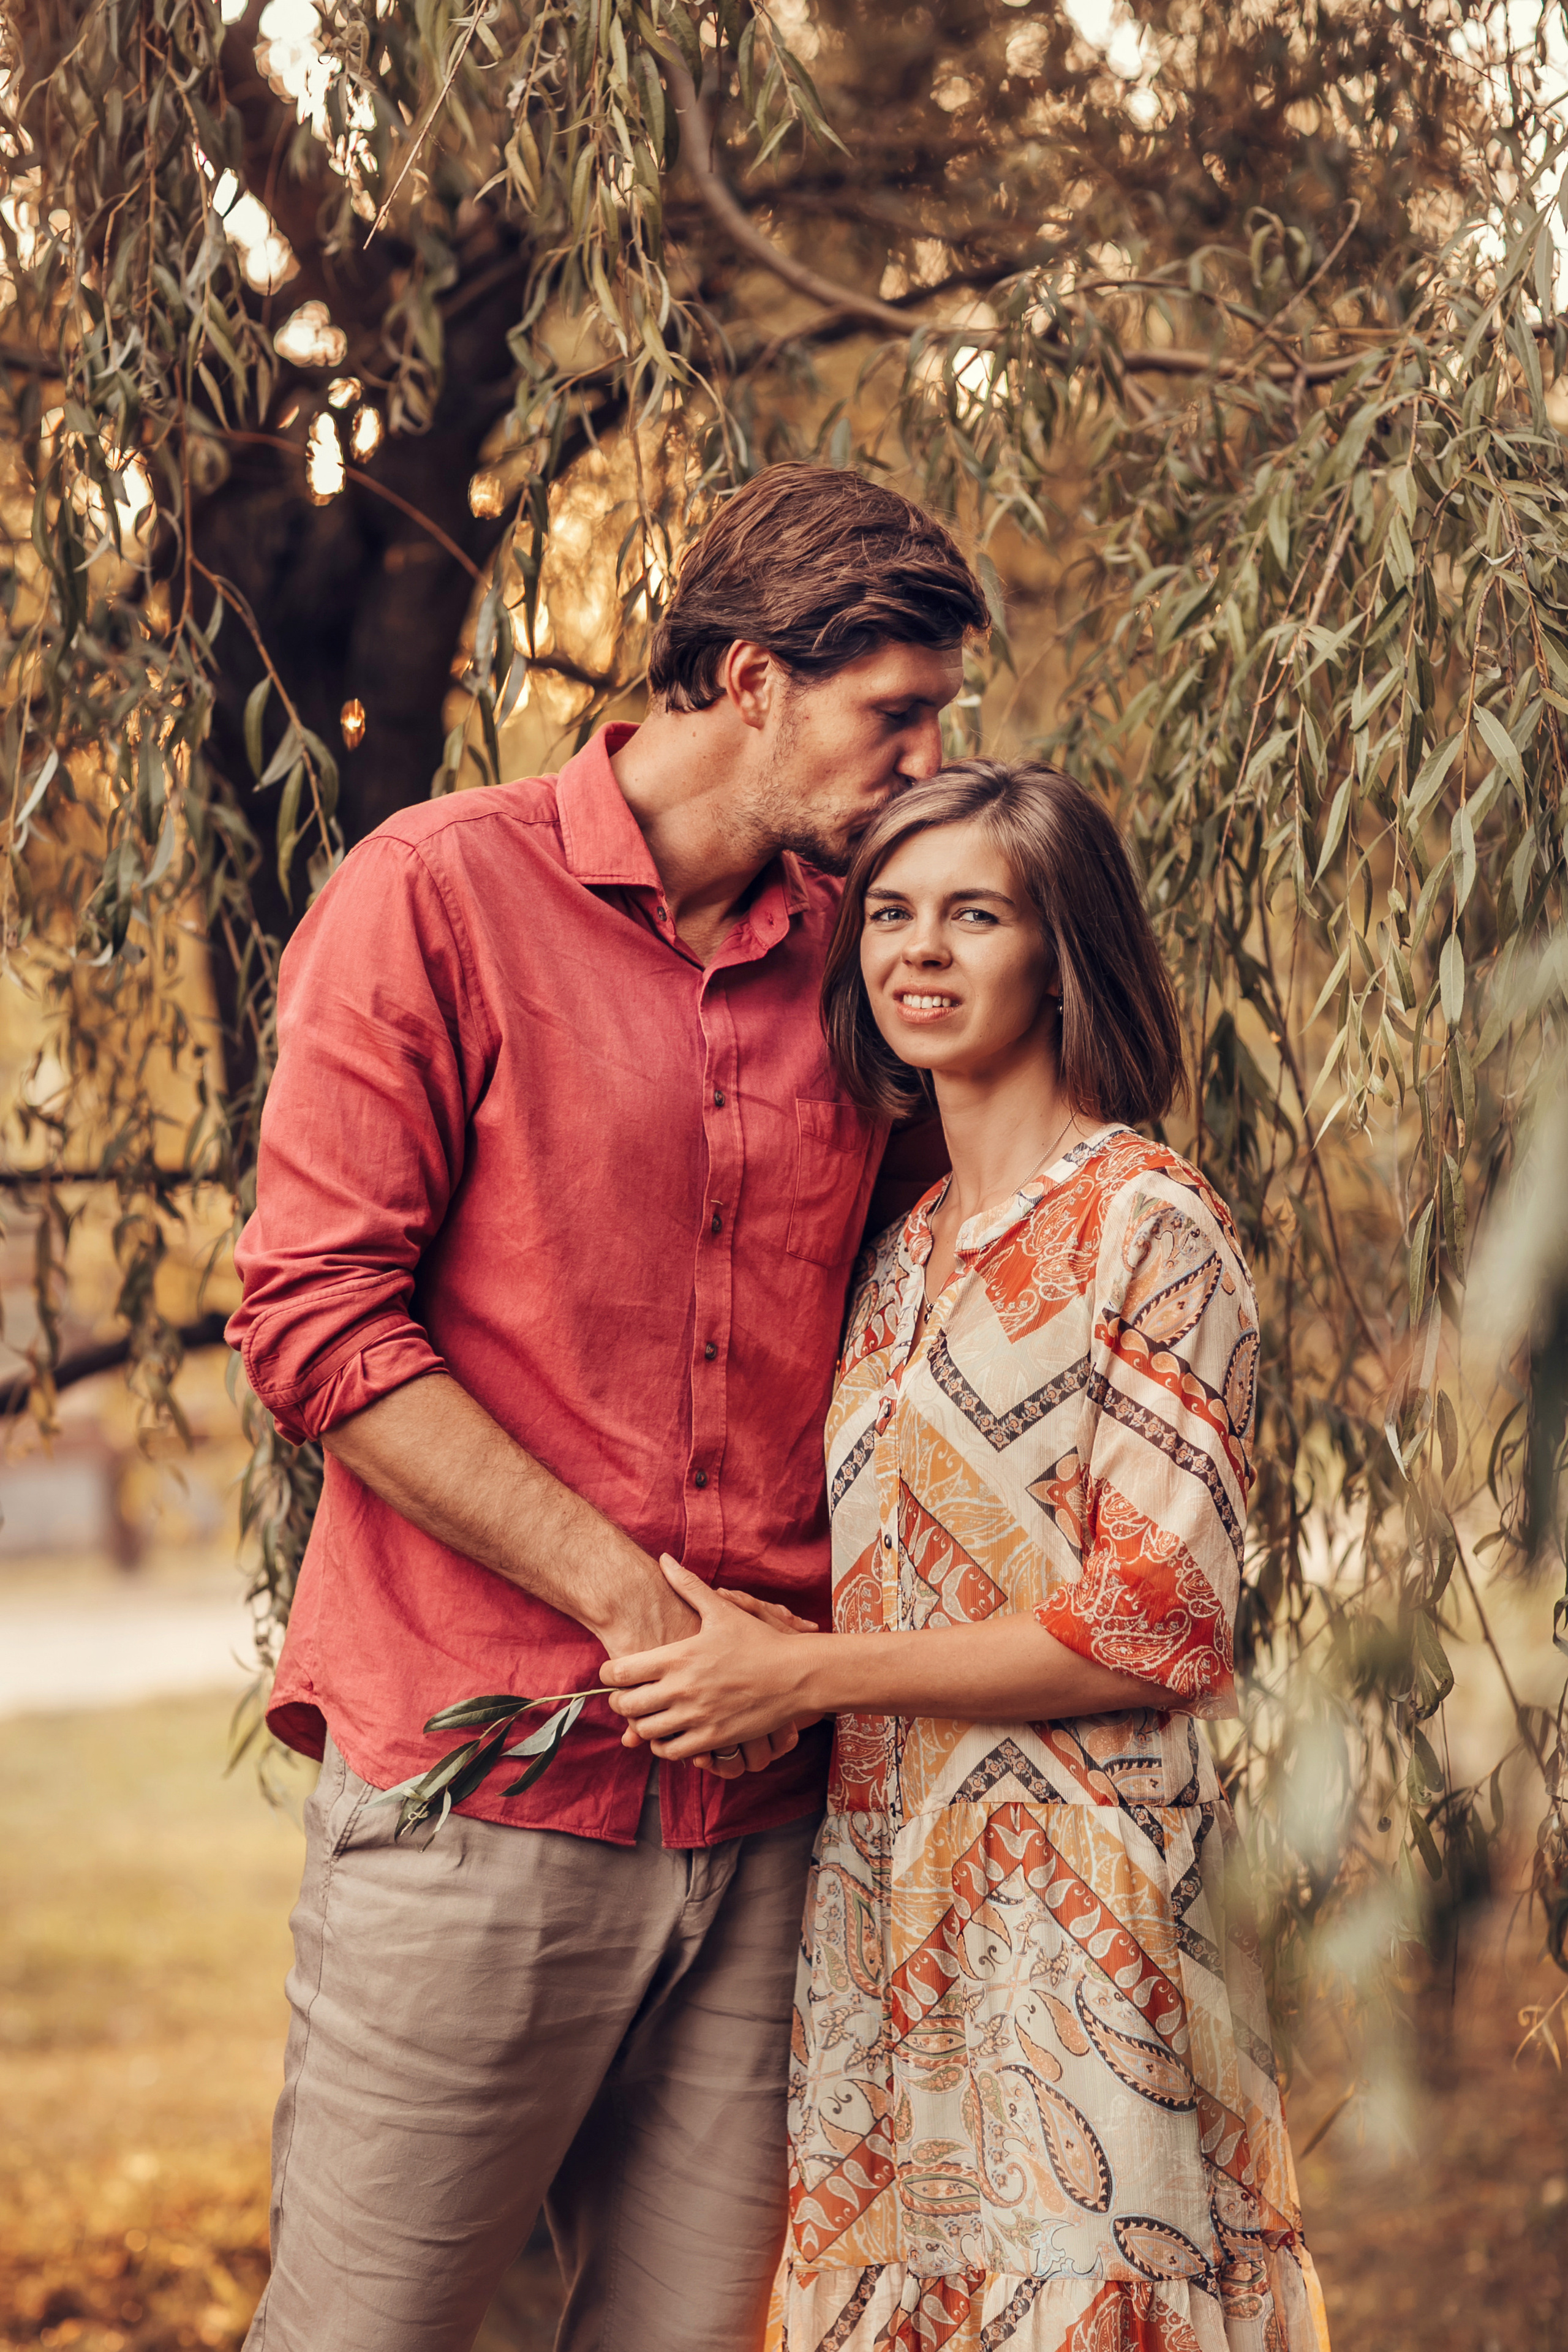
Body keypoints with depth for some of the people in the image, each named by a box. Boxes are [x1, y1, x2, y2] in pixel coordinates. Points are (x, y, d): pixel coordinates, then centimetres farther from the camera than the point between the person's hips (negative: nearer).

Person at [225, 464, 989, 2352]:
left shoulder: (849, 955, 13)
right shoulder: (441, 893, -3)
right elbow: (314, 1323, -9)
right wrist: (626, 1597, -13)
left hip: (760, 1821, 5)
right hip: (478, 1792, -5)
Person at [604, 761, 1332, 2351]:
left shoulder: (1149, 1225, -9)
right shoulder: (901, 1251, 12)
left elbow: (1161, 1626, -14)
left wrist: (808, 1673, -14)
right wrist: (734, 1648, 3)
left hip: (1076, 1892, -6)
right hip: (879, 1874, 7)